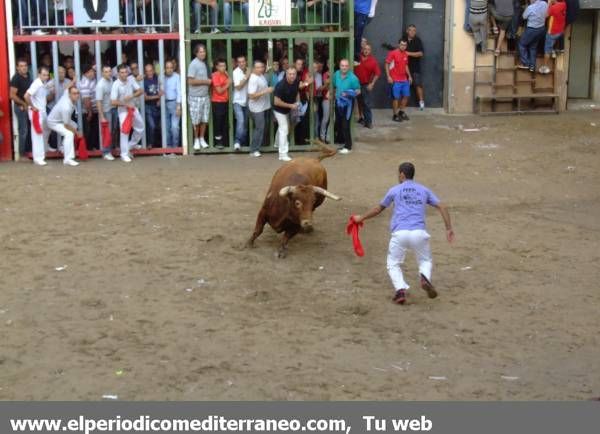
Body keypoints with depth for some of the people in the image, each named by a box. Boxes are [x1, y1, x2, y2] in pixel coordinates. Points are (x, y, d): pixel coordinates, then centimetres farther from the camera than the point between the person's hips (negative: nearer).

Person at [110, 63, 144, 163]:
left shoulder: (131, 79, -8)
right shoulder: (116, 85, -21)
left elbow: (140, 91, -5)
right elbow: (113, 102, -23)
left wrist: (132, 96, -22)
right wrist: (126, 104, -18)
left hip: (133, 108, 6)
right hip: (123, 110, -6)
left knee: (140, 129, 14)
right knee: (124, 131, -10)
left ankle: (129, 147, 32)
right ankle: (124, 154, -1)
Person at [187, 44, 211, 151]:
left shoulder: (204, 63, 11)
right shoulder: (194, 64, -12)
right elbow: (191, 81, -18)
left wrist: (208, 81, 4)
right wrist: (205, 81, -13)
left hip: (205, 96, 7)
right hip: (195, 97, -7)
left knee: (204, 120, 9)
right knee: (196, 121, 2)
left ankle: (202, 139, 21)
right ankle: (196, 140, 15)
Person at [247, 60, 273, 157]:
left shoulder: (262, 76, 6)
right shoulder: (253, 79, -21)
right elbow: (251, 95, -27)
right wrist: (265, 91, -29)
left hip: (264, 106, 9)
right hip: (257, 108, -9)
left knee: (262, 127, 16)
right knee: (259, 128, -9)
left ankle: (258, 145, 28)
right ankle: (254, 150, -2)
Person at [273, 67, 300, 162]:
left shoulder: (296, 83, -12)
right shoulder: (281, 85, -33)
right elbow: (276, 102, -32)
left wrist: (297, 102, -7)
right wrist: (291, 105, -28)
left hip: (287, 109, 8)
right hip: (279, 110, -8)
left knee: (284, 127, 27)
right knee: (284, 129, -13)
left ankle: (278, 144, 52)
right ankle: (283, 154, -12)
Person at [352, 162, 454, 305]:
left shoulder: (394, 190, 14)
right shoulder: (424, 190, 19)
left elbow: (378, 209, 24)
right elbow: (442, 207, 10)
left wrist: (362, 218, 38)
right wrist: (449, 228, 11)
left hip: (399, 233, -1)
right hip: (419, 233, 1)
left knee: (393, 264, 16)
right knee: (426, 261, 21)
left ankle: (400, 289, -10)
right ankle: (425, 277, -13)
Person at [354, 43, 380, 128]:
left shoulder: (373, 60, -7)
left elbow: (377, 73, -6)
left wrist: (372, 84, -11)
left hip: (366, 85, -2)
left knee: (366, 103, -6)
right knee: (360, 102, 15)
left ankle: (368, 121, -2)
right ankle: (361, 117, 30)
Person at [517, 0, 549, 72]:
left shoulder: (530, 7, -28)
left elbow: (524, 17, -9)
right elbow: (546, 15, 6)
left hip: (532, 29, -6)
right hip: (542, 28, 6)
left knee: (522, 44, 17)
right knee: (533, 47, 22)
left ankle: (525, 63, 17)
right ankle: (532, 66, 24)